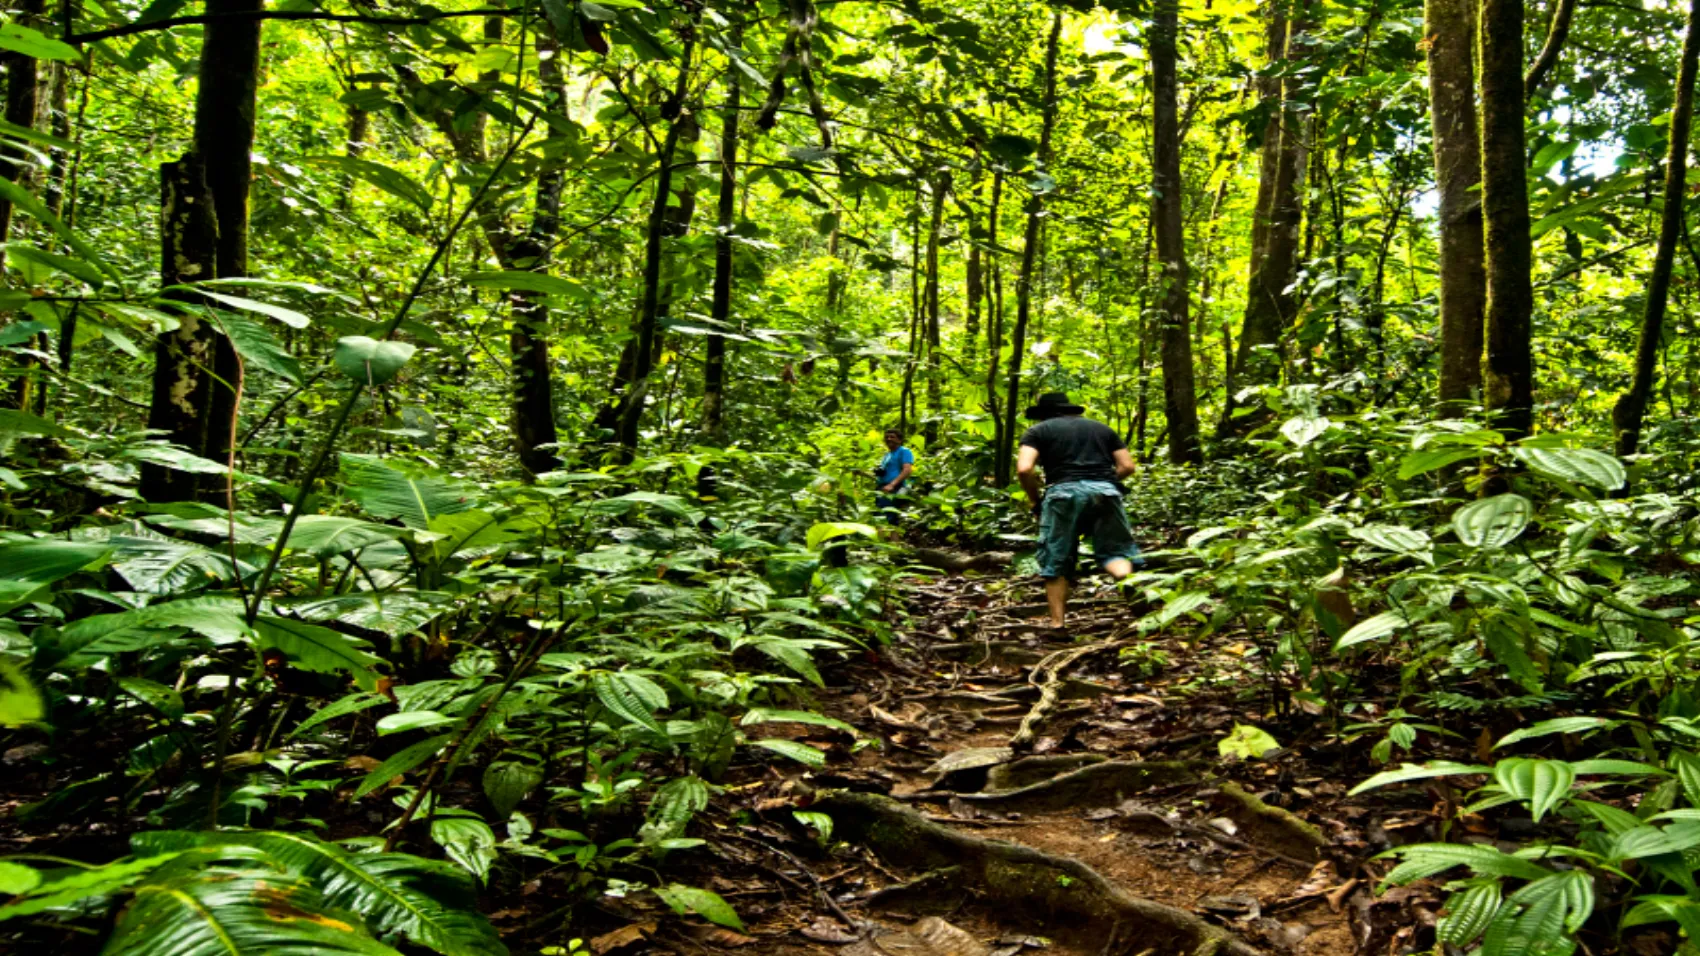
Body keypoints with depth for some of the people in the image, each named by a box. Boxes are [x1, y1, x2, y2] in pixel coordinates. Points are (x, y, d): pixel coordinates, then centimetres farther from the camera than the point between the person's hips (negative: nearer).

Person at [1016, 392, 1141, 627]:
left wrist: (1036, 500, 13)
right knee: (1115, 550, 5)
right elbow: (1127, 466, 17)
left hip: (1064, 493, -2)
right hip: (1105, 492, 2)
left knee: (1056, 563, 8)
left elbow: (1024, 469, -1)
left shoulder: (1038, 431, 16)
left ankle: (1057, 625, 5)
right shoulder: (1102, 428, 27)